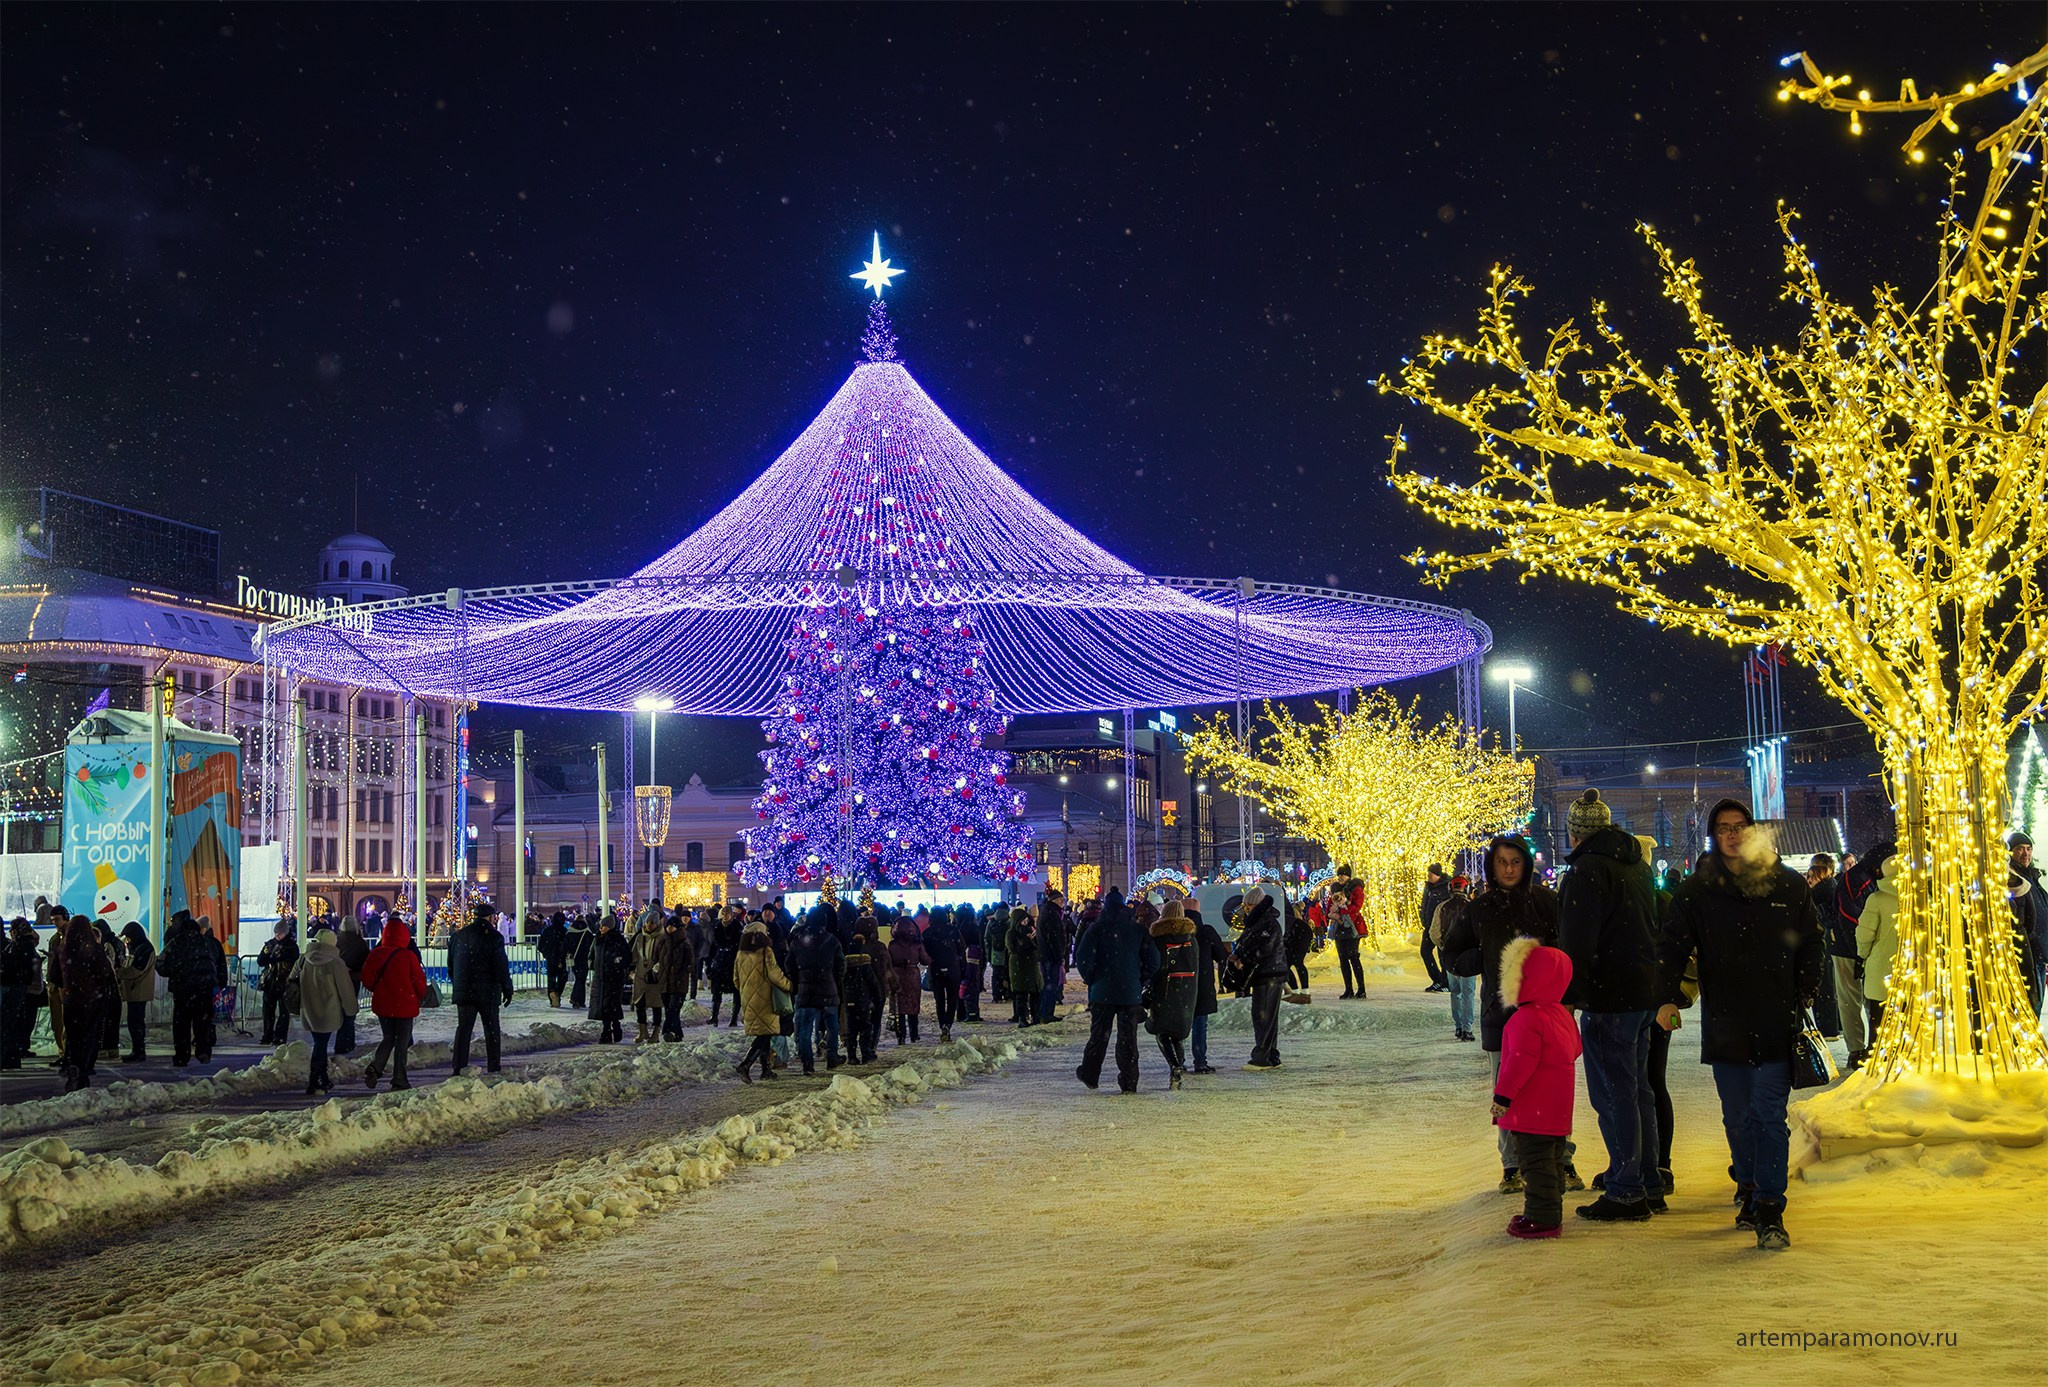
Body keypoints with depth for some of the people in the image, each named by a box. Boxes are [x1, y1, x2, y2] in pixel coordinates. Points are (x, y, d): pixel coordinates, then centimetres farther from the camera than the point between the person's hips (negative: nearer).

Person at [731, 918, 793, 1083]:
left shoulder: (740, 955, 5)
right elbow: (775, 975, -15)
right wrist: (788, 985, 2)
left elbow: (736, 980, 13)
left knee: (762, 1034, 17)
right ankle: (745, 1065, -20)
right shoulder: (766, 952, -12)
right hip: (764, 1000, -6)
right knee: (765, 1034, -4)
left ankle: (766, 1069, 21)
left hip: (747, 1001, 6)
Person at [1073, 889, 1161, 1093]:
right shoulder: (1137, 929, 1)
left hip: (1102, 992, -1)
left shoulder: (1097, 928, -5)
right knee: (1128, 1037, 4)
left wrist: (1091, 980, 3)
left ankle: (1089, 1075, 20)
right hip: (1131, 993, 1)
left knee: (1099, 1034, 12)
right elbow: (1153, 960, -2)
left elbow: (1083, 958, -12)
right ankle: (1129, 1082, 2)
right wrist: (1141, 982, 8)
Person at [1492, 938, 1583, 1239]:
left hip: (1532, 1109, -10)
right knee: (1552, 1158, 17)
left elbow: (1520, 1061, -24)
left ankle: (1543, 1218, -2)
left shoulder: (1527, 1018, -20)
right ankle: (1549, 1212, 27)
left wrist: (1503, 1095, -19)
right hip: (1557, 1109, 10)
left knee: (1535, 1161, -4)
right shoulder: (1561, 1014, 10)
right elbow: (1574, 1049, 21)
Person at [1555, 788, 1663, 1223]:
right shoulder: (1638, 865, 15)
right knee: (1637, 1089, 16)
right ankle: (1649, 1186, 21)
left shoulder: (1588, 870, -14)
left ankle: (1626, 1192, -3)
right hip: (1644, 991, 9)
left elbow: (1577, 942, -19)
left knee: (1614, 1094, -5)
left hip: (1608, 996, -9)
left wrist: (1567, 996, -16)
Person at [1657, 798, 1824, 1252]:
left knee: (1769, 1115, -8)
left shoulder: (1787, 885, 3)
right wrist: (1668, 998, -16)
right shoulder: (1695, 891, 3)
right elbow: (1673, 947, 0)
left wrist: (1801, 1000, 1)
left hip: (1776, 1025, -1)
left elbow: (1813, 947, 11)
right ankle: (1749, 1189, 30)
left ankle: (1770, 1209, -7)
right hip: (1724, 1024, 2)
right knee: (1737, 1117, 10)